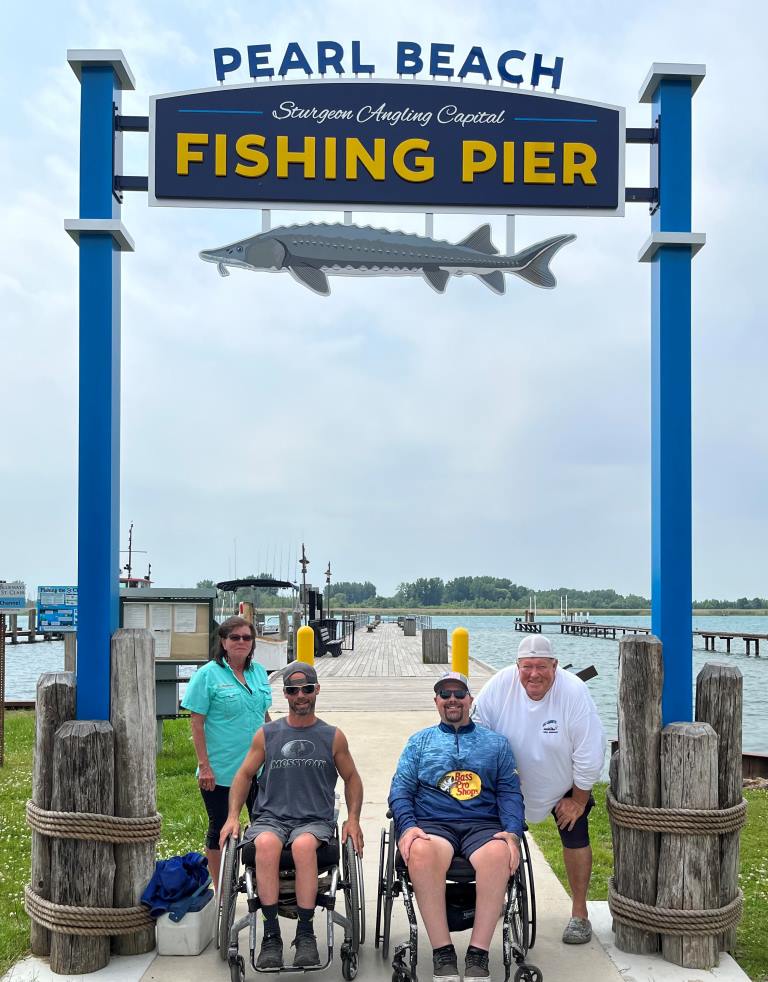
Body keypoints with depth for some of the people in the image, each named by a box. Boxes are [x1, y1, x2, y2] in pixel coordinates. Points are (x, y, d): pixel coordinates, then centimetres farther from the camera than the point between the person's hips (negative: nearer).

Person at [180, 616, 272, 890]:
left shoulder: (259, 672, 8)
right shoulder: (208, 675, -8)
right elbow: (197, 723, -9)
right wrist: (204, 765, -13)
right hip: (220, 771, -4)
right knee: (220, 828, 8)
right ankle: (220, 891, 23)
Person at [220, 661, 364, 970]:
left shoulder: (333, 737, 11)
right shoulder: (267, 734, 12)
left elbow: (351, 778, 19)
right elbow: (244, 774, 17)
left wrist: (353, 819, 5)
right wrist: (233, 816, 4)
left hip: (315, 820, -1)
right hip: (270, 818, 1)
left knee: (304, 844, -37)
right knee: (266, 843, -36)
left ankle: (305, 933, -28)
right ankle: (271, 935, -29)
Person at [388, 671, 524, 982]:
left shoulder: (495, 743, 22)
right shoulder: (420, 741, 22)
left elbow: (510, 792, 12)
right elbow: (400, 789, 11)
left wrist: (512, 833, -7)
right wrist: (407, 827, -9)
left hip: (483, 825, 0)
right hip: (432, 824, 0)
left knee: (498, 853, -36)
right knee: (421, 852, -37)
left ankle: (478, 953, -28)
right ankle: (442, 951, -27)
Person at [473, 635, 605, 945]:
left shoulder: (574, 693, -30)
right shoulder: (499, 686, -25)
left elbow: (590, 756, -21)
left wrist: (578, 800, -11)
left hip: (564, 784, -1)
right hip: (510, 782, 1)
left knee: (575, 839, 3)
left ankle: (579, 913, 20)